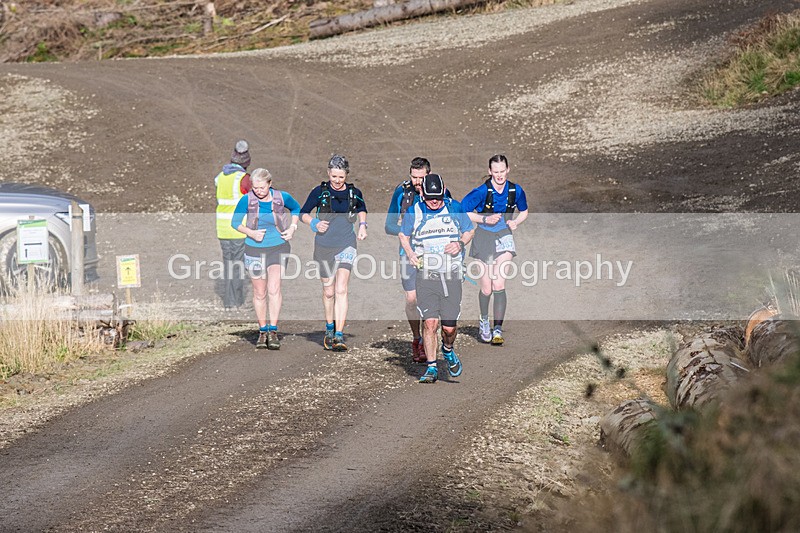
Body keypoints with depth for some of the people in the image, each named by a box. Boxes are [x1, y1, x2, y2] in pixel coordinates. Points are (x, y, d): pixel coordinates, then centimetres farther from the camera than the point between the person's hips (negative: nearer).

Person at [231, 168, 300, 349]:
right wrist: (251, 233, -15)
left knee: (274, 289, -17)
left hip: (278, 247, -1)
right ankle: (262, 331, 18)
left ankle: (273, 331, -15)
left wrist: (293, 227, 0)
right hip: (255, 249, 1)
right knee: (259, 293, 6)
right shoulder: (246, 200, -9)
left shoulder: (282, 197, -7)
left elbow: (296, 208, 14)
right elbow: (235, 222, 1)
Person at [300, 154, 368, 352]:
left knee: (341, 290, -14)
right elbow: (303, 213, 4)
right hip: (324, 246, 1)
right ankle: (329, 329, 33)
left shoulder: (354, 193, -1)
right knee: (328, 291, 10)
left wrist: (362, 225, 4)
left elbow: (362, 210, 21)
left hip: (346, 244, 0)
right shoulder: (319, 192, -6)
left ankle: (339, 335, -17)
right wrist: (314, 223, -14)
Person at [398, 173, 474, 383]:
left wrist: (460, 244, -6)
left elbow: (469, 231, 15)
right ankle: (431, 368, 1)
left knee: (449, 326, 0)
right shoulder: (414, 212, 1)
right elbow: (403, 235, 16)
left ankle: (448, 351, 33)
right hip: (425, 273, 0)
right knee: (430, 322, -10)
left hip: (451, 275, 0)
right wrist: (410, 253, -3)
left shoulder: (455, 208, 2)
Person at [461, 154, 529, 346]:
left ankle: (498, 329, -8)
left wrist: (515, 222, -6)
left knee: (499, 285, -13)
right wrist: (485, 219, -18)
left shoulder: (516, 190, -4)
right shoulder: (482, 191, -15)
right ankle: (483, 321, 32)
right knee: (486, 288, 3)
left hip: (504, 238, 1)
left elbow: (524, 211, 15)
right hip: (484, 238, -1)